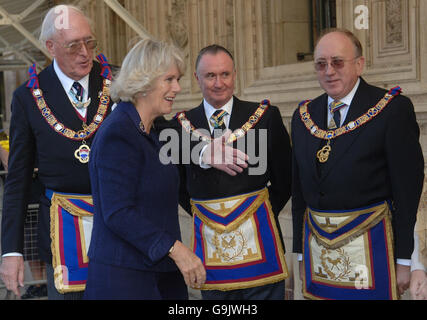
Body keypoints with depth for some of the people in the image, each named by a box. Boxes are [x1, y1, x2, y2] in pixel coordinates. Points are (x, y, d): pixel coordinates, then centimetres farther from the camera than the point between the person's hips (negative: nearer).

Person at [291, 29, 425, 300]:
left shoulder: (393, 108, -6)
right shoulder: (304, 115, 10)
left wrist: (403, 259, -9)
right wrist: (301, 251, 11)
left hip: (369, 243, -4)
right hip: (316, 243, 5)